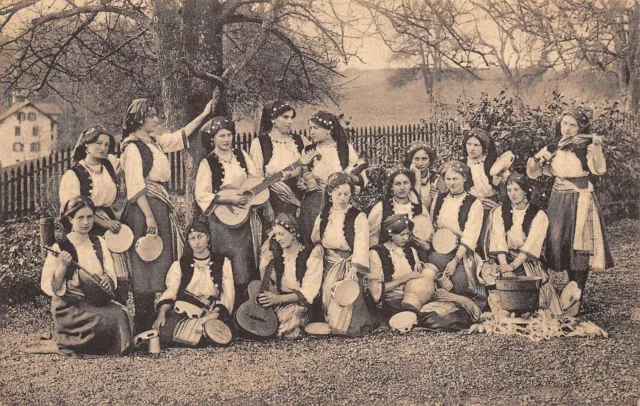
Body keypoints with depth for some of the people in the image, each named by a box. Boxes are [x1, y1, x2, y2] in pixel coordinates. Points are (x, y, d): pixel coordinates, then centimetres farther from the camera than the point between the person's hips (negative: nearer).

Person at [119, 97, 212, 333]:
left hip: (161, 206, 9)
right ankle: (144, 327, -3)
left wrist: (204, 115, 25)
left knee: (161, 264, 10)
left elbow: (182, 136, 28)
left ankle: (157, 320, 16)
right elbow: (136, 186, -16)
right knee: (145, 266, -7)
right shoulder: (132, 147, -9)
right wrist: (149, 216, -21)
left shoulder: (155, 142, 15)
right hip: (144, 208, -9)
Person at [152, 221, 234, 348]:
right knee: (164, 331, -31)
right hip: (183, 311, 0)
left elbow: (227, 295, 5)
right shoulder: (179, 265, 17)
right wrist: (161, 314, -15)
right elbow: (170, 292, 5)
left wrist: (212, 313, -14)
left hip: (212, 312, 0)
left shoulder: (222, 262, 14)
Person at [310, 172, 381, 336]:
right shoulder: (322, 217, 9)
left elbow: (360, 247, -16)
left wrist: (352, 272, -30)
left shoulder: (358, 217, -7)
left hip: (350, 268, -4)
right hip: (329, 268, 4)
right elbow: (316, 242, 17)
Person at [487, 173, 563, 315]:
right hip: (505, 260, 1)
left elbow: (531, 245, -10)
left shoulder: (539, 215, 3)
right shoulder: (499, 212, 9)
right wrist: (505, 267, -20)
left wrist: (512, 266, -24)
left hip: (528, 262, -1)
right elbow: (499, 241, -5)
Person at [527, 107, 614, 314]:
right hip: (559, 202, 4)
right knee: (564, 247, 8)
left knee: (580, 249, -7)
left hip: (580, 202, -4)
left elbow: (599, 170, -22)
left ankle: (577, 297, 0)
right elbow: (533, 173, 7)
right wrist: (534, 161, -13)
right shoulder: (553, 149, 6)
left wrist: (597, 146, -32)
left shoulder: (587, 148, -6)